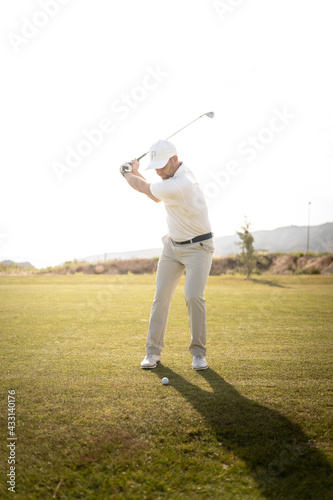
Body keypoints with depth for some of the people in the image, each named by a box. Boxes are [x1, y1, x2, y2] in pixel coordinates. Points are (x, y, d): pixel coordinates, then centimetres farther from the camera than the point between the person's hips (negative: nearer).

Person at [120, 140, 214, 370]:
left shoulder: (179, 185, -29)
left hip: (198, 247, -8)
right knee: (161, 296, 1)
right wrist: (135, 173, 11)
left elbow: (142, 187, -15)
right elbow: (157, 197, 17)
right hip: (173, 245, 8)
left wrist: (128, 172, 6)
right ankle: (153, 351, 7)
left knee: (194, 296, -18)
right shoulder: (176, 173, 0)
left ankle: (198, 353, -1)